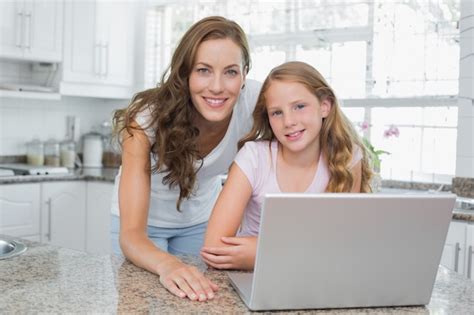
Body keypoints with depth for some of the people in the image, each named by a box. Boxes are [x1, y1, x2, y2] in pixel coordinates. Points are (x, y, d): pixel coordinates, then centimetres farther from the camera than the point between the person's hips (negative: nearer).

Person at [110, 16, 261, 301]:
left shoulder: (255, 102, -29)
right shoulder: (147, 118, -34)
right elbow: (131, 234, -37)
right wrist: (168, 266, -58)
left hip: (201, 219, 2)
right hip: (144, 222, -2)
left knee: (198, 293, 10)